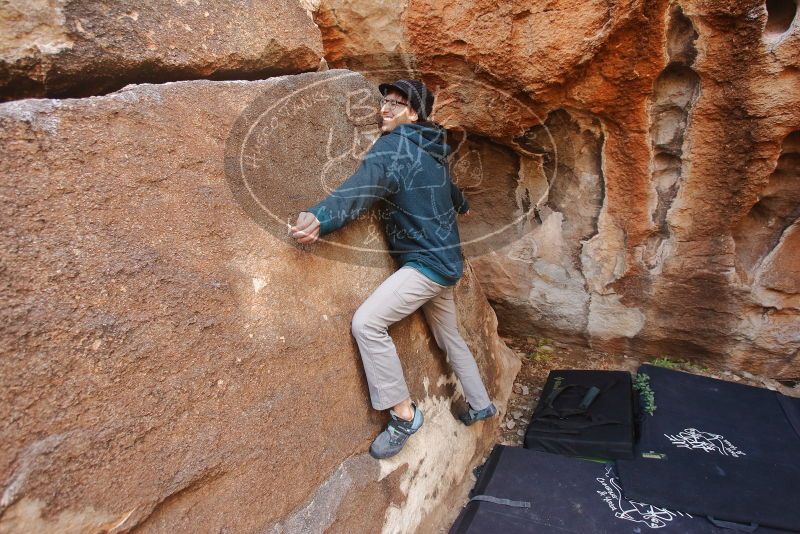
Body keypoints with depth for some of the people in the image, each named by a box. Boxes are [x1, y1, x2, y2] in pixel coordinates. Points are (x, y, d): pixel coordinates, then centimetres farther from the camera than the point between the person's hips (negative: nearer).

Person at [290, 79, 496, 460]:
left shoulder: (394, 144, -13)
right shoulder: (431, 151, 13)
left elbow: (363, 189, -32)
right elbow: (448, 187, 33)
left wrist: (319, 217, -49)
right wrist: (462, 205, 56)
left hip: (427, 262, -10)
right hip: (445, 260, 10)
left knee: (366, 322, -20)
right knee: (449, 336, 23)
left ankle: (404, 414, -10)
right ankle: (480, 405, 40)